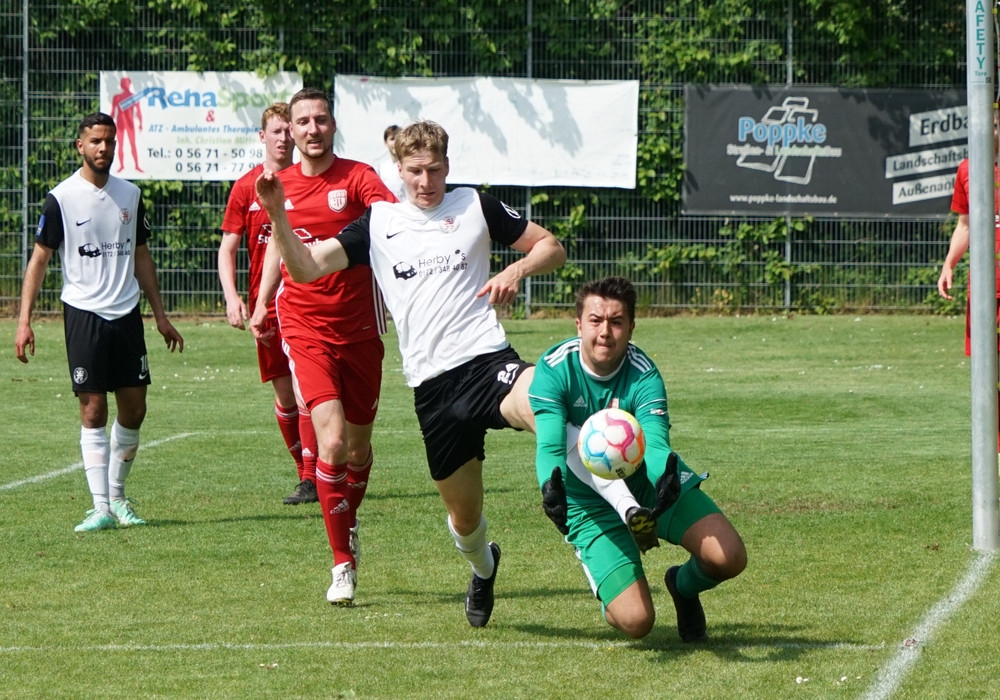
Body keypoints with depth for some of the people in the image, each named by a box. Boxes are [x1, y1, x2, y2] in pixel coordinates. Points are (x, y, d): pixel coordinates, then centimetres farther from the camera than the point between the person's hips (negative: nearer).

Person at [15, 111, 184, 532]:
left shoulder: (130, 195, 9)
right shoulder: (62, 198, -5)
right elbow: (39, 259, -3)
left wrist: (160, 315, 17)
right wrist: (24, 320, -11)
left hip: (127, 313, 4)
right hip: (84, 314, -4)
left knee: (134, 408, 5)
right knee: (93, 410, -6)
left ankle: (117, 495, 22)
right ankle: (101, 508, -6)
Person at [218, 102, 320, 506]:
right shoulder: (246, 188, 3)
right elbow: (227, 249, 4)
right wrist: (232, 297, -10)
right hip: (265, 302, 2)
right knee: (284, 394, 6)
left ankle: (312, 479, -12)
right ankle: (305, 473, 20)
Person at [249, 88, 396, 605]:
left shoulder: (356, 177, -6)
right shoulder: (280, 186, 6)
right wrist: (262, 304, 22)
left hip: (359, 326, 0)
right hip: (303, 326, 0)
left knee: (359, 445, 12)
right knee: (331, 439, -18)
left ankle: (349, 523, 43)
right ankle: (343, 565, -11)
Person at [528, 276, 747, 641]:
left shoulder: (643, 374, -20)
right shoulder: (554, 370, -21)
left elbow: (655, 443, -34)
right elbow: (550, 447, -30)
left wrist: (666, 479, -58)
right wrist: (552, 488, -53)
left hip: (650, 483, 2)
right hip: (590, 505, -2)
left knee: (729, 557, -19)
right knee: (636, 621, -18)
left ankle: (684, 585, 19)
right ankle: (611, 597, 22)